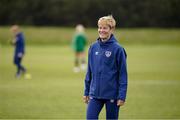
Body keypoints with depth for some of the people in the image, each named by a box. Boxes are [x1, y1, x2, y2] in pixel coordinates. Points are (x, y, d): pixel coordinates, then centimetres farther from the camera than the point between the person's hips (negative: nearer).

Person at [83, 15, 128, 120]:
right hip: (95, 94, 4)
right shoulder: (93, 47, 4)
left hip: (112, 95, -4)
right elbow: (89, 71, 12)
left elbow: (123, 74, -8)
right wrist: (86, 92, 12)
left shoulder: (117, 49, -9)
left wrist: (122, 96, -12)